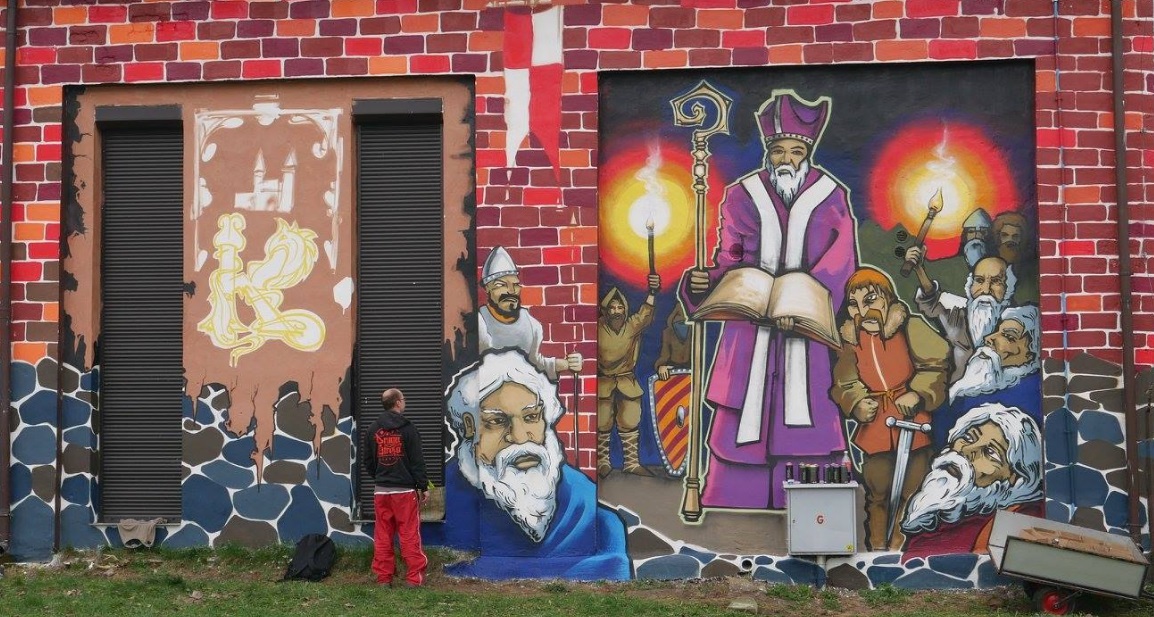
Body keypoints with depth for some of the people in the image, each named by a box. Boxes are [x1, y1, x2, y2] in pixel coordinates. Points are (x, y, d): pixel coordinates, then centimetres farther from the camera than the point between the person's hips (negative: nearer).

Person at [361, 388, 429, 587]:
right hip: (405, 490, -4)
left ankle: (383, 577, 9)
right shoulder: (407, 428, -7)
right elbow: (417, 461, -8)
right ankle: (414, 577, -2)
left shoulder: (373, 429, 6)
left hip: (381, 491, 4)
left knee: (382, 536, 7)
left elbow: (366, 460, 11)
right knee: (409, 535, -1)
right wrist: (423, 486, -1)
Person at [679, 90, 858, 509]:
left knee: (806, 423, -3)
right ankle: (734, 507, 7)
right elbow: (728, 264, 5)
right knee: (744, 425, -1)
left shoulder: (830, 199, 4)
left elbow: (840, 265, -7)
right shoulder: (743, 197, 6)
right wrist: (703, 283, -18)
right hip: (750, 328, 1)